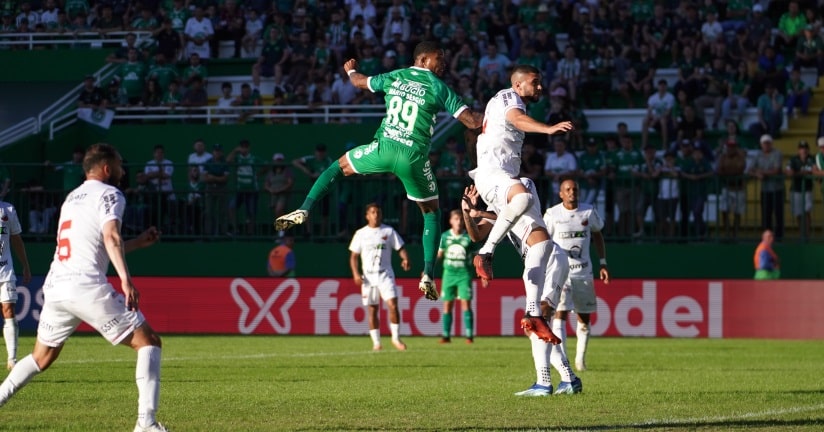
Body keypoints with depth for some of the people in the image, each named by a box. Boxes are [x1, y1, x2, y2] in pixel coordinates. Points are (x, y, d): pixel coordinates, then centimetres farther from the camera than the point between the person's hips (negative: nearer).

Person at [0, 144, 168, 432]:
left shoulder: (72, 198, 27)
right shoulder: (109, 194, 3)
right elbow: (110, 237, -16)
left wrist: (137, 243, 37)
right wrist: (126, 278, -26)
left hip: (55, 287, 7)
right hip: (87, 287, -7)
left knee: (41, 358, 25)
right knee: (149, 343, 0)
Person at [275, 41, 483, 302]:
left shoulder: (394, 77, 10)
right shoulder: (438, 88, 0)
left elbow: (360, 82, 30)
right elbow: (472, 122, -5)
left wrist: (351, 70, 52)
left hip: (384, 148, 2)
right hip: (414, 157, -2)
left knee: (339, 166, 29)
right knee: (431, 213, 17)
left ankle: (304, 210, 14)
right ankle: (428, 275, 6)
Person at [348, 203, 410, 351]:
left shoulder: (389, 231, 5)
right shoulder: (361, 234, 6)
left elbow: (400, 248, 3)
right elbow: (353, 256, 7)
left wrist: (405, 259, -19)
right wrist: (356, 274, -8)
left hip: (385, 275, -1)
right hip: (368, 276, 1)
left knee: (393, 305, -15)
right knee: (372, 310, 3)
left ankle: (396, 338, -4)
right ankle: (376, 342, 11)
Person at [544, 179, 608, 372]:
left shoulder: (589, 212, 3)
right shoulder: (552, 214, -5)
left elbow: (597, 235, 15)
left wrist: (602, 263, 11)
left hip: (584, 272, 3)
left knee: (584, 318, 10)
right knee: (560, 314, -16)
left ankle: (580, 359, 26)